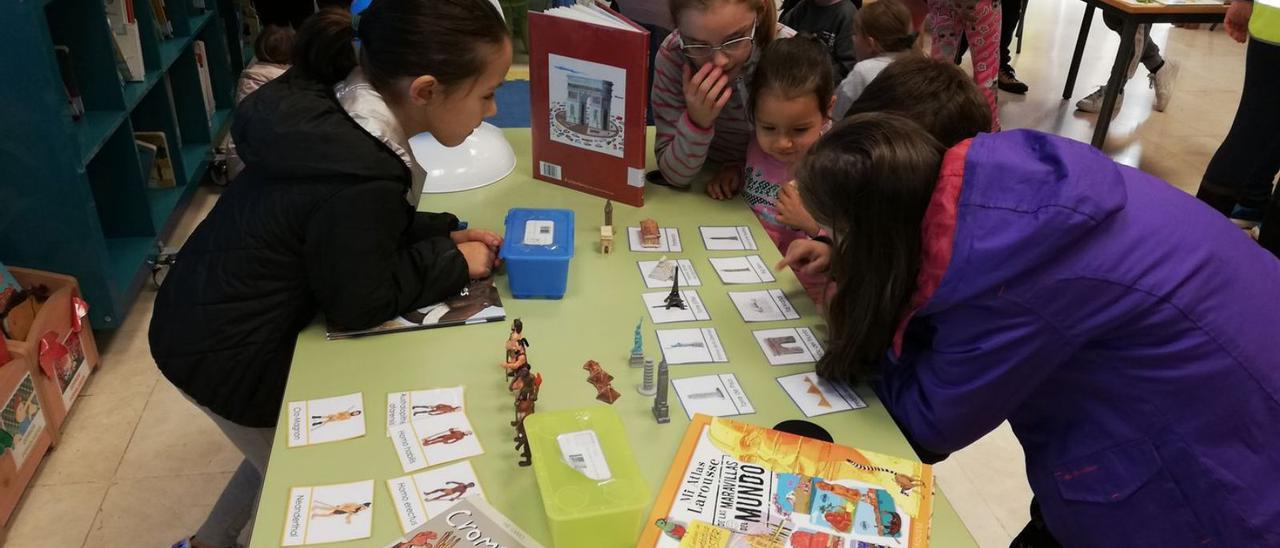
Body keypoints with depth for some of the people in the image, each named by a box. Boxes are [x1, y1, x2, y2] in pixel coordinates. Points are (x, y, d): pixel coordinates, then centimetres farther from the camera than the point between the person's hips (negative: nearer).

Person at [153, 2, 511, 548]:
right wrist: (451, 261, -12)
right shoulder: (362, 178, -36)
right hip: (227, 354, -8)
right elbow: (359, 303, -21)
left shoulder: (334, 108, -10)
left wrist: (442, 234, -4)